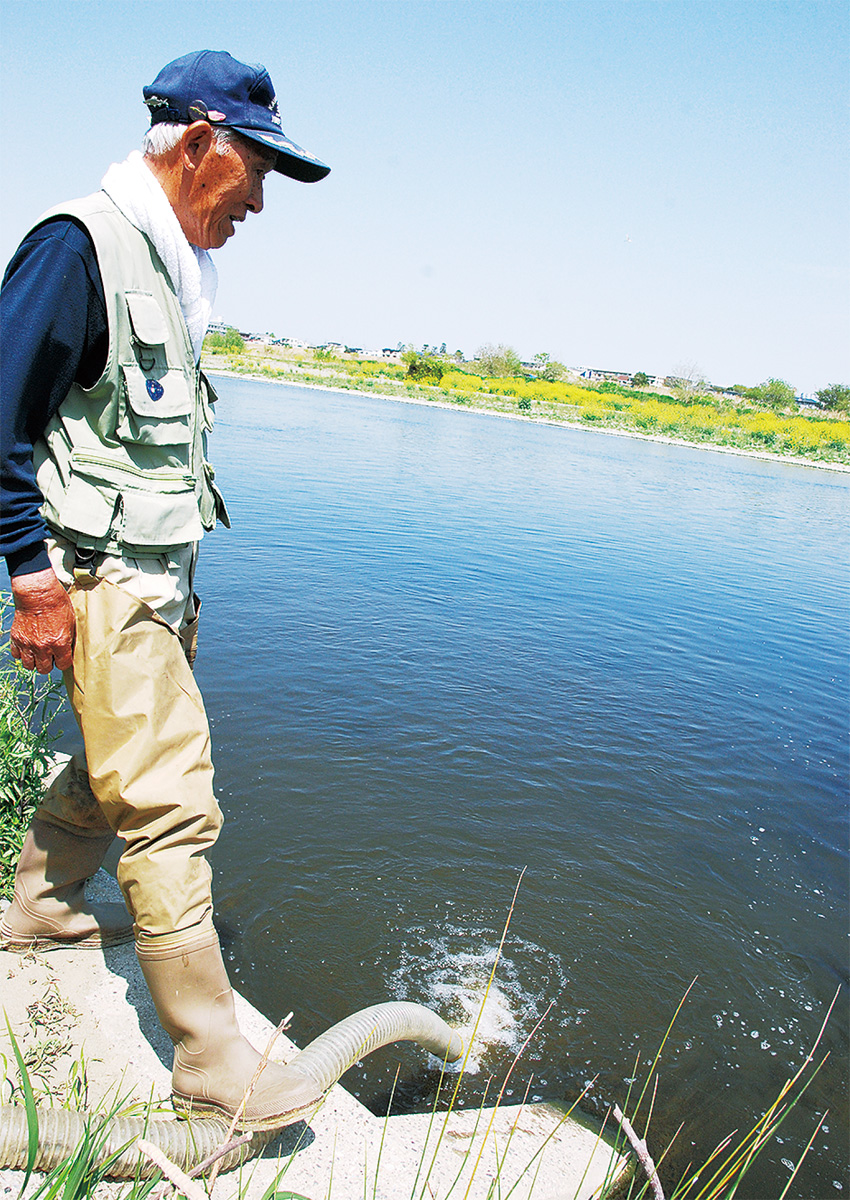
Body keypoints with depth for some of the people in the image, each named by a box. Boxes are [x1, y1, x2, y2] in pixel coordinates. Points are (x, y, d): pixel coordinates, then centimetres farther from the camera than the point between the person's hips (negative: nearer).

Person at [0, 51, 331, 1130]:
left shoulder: (167, 264, 16)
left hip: (157, 574, 10)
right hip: (99, 580, -10)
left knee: (117, 765, 22)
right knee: (170, 807, -9)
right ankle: (211, 1067, 2)